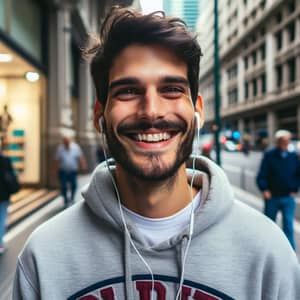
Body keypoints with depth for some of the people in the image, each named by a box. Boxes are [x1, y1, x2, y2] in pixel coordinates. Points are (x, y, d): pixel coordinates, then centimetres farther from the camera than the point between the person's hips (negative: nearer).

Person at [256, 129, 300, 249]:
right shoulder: (269, 155, -6)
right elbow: (261, 175, -8)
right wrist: (264, 190, -18)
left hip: (288, 198, 1)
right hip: (272, 197, -1)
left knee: (288, 226, -3)